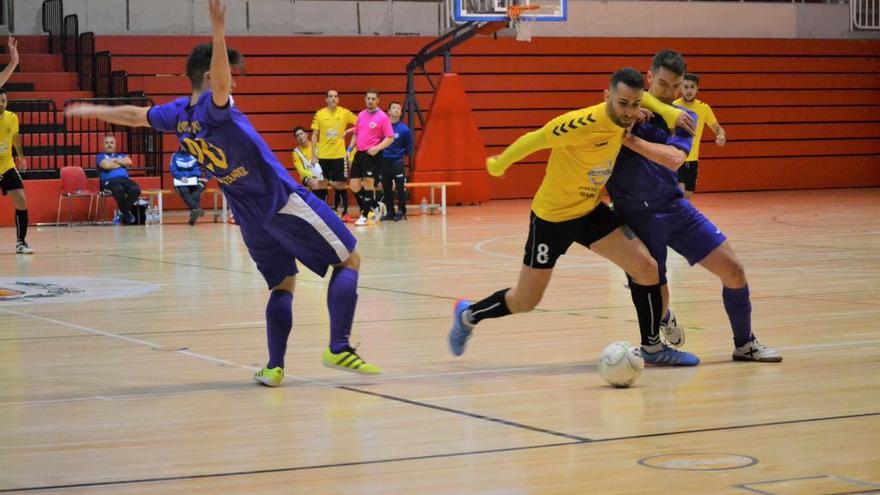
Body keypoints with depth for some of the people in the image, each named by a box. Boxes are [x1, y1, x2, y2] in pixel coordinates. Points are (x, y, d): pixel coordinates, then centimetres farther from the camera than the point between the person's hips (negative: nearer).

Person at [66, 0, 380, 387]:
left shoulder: (178, 114, 2)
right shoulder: (213, 108, -18)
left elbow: (134, 115, 18)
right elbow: (219, 82, -42)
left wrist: (91, 111, 35)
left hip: (250, 216, 7)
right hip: (284, 200, -7)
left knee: (282, 284, 16)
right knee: (348, 260, -1)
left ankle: (274, 367, 2)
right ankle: (339, 348, -12)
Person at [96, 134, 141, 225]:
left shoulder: (121, 155, 31)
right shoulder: (100, 156, 20)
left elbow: (129, 162, 8)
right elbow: (106, 165, -2)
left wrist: (115, 160, 8)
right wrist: (122, 163, 9)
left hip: (125, 179, 4)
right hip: (109, 180, -3)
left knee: (136, 189, -34)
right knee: (119, 189, -42)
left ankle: (123, 212, -24)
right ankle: (126, 213, -23)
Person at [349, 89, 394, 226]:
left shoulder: (382, 117, -6)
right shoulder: (361, 115, 12)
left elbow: (390, 138, -9)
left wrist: (377, 148, -21)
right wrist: (350, 149, 11)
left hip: (373, 155, -6)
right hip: (359, 153, 6)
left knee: (368, 184, -11)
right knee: (354, 185, 3)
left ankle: (364, 216, -1)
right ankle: (375, 206, 21)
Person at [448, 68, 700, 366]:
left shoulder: (624, 121, -10)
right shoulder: (584, 123, -32)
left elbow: (636, 95, 14)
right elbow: (534, 140, -20)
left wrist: (671, 112, 1)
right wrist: (498, 165, -6)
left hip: (591, 211, 7)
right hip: (552, 216, -6)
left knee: (647, 268, -7)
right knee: (524, 301, 5)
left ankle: (652, 347, 10)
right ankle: (467, 316, 34)